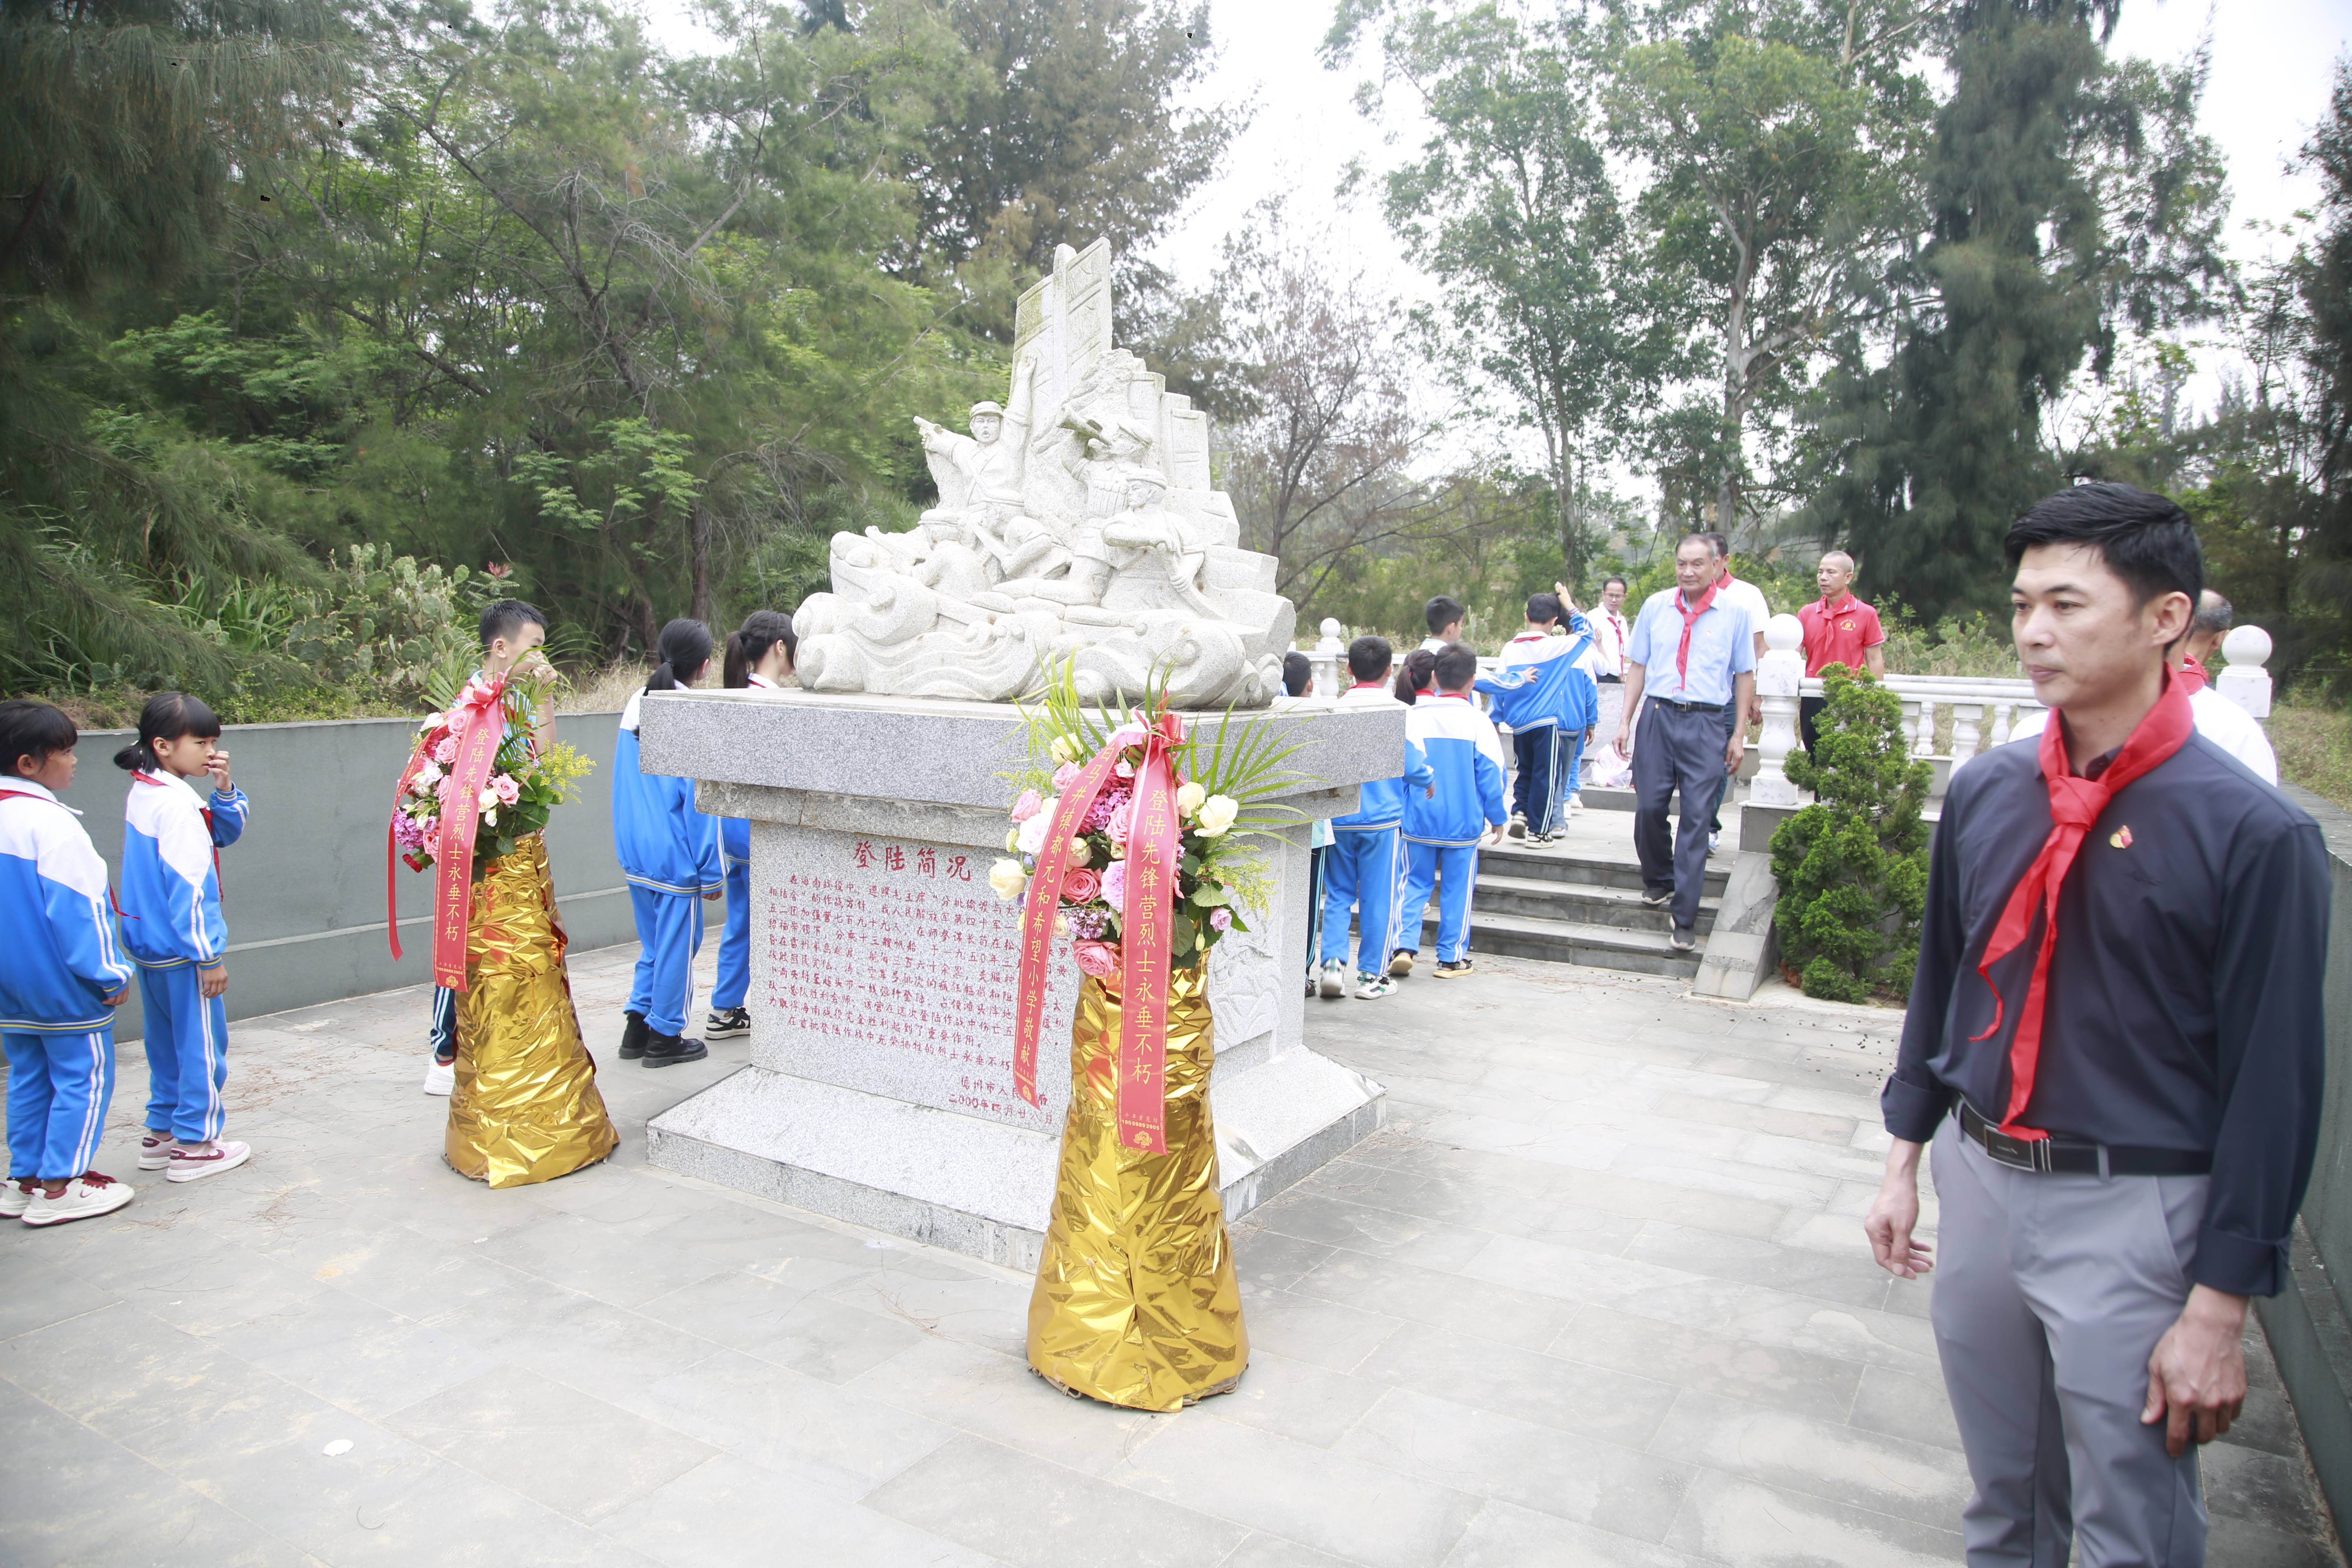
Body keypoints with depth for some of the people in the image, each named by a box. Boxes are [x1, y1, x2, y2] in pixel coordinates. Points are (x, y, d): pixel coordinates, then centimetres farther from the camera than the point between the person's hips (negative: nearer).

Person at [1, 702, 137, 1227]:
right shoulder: (49, 823, -19)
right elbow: (78, 907, -19)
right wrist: (110, 975, -12)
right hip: (64, 988, -9)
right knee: (82, 1080, 2)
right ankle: (59, 1187, 6)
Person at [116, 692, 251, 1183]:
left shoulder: (143, 793, 8)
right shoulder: (176, 804, -20)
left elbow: (225, 833, 13)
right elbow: (187, 889, -22)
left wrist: (225, 790, -6)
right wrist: (210, 956, -18)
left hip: (149, 945, 10)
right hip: (181, 951, -10)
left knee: (167, 1041, 19)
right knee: (202, 1044, 1)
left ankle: (162, 1133, 29)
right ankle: (194, 1145, 9)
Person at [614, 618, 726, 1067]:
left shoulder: (636, 703, 6)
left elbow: (626, 788, 13)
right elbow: (699, 800, -15)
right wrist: (712, 872, -9)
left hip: (635, 856, 7)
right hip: (675, 859, -7)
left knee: (654, 942, 19)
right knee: (678, 945, 6)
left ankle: (638, 1030, 24)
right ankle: (665, 1038, 15)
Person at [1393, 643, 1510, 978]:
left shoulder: (1412, 717, -3)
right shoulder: (1477, 721, -8)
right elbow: (1491, 775, -3)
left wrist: (1401, 812, 15)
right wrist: (1498, 818, 9)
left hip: (1418, 821, 2)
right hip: (1463, 824, -2)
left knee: (1415, 884, 12)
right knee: (1457, 889, 8)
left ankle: (1404, 945, -1)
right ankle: (1451, 958, 14)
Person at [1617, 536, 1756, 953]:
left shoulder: (1734, 612, 2)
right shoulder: (1656, 606, 7)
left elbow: (1745, 675, 7)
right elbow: (1638, 665, 12)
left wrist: (1738, 735, 4)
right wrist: (1626, 721, 7)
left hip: (1707, 723, -2)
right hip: (1657, 716, 2)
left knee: (1696, 818, -3)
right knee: (1648, 807, 1)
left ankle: (1685, 919, 2)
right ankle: (1658, 882, 29)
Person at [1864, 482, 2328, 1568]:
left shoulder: (2252, 834, -15)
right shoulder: (1985, 794, 1)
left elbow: (2273, 1085, -12)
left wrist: (2220, 1311, -11)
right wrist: (1904, 1160, 13)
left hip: (2132, 1214, -5)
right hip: (1977, 1181, 5)